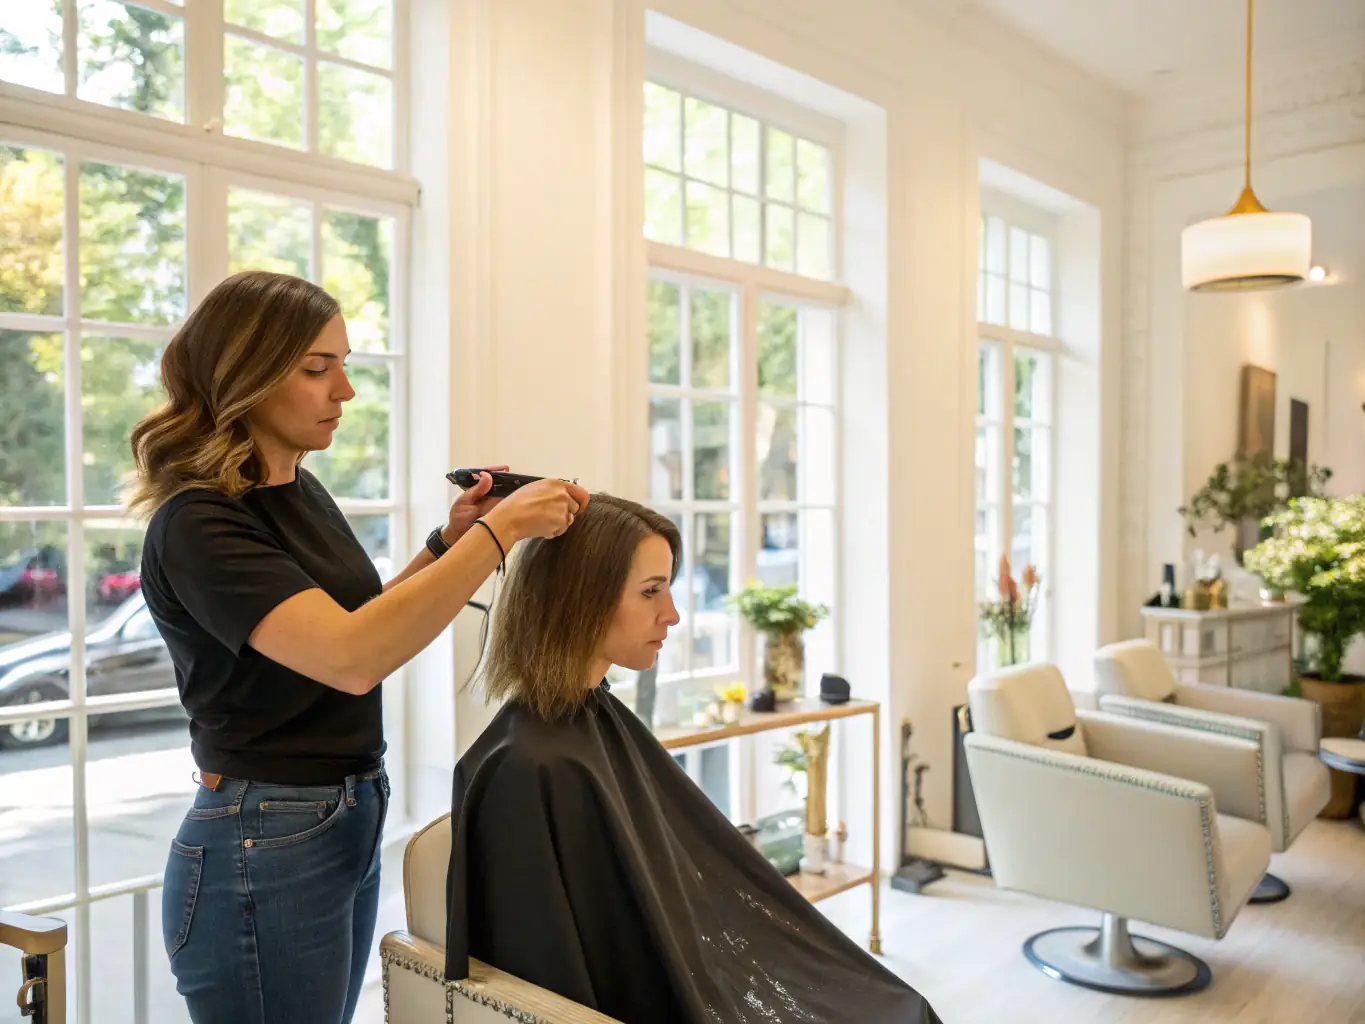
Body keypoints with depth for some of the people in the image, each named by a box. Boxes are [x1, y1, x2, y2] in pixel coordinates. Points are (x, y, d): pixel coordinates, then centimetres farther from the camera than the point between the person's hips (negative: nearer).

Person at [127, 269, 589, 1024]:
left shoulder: (301, 491, 6)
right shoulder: (198, 524, -20)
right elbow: (348, 657, -34)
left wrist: (448, 543, 2)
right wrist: (500, 531, -30)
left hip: (352, 820, 8)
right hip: (263, 851, -8)